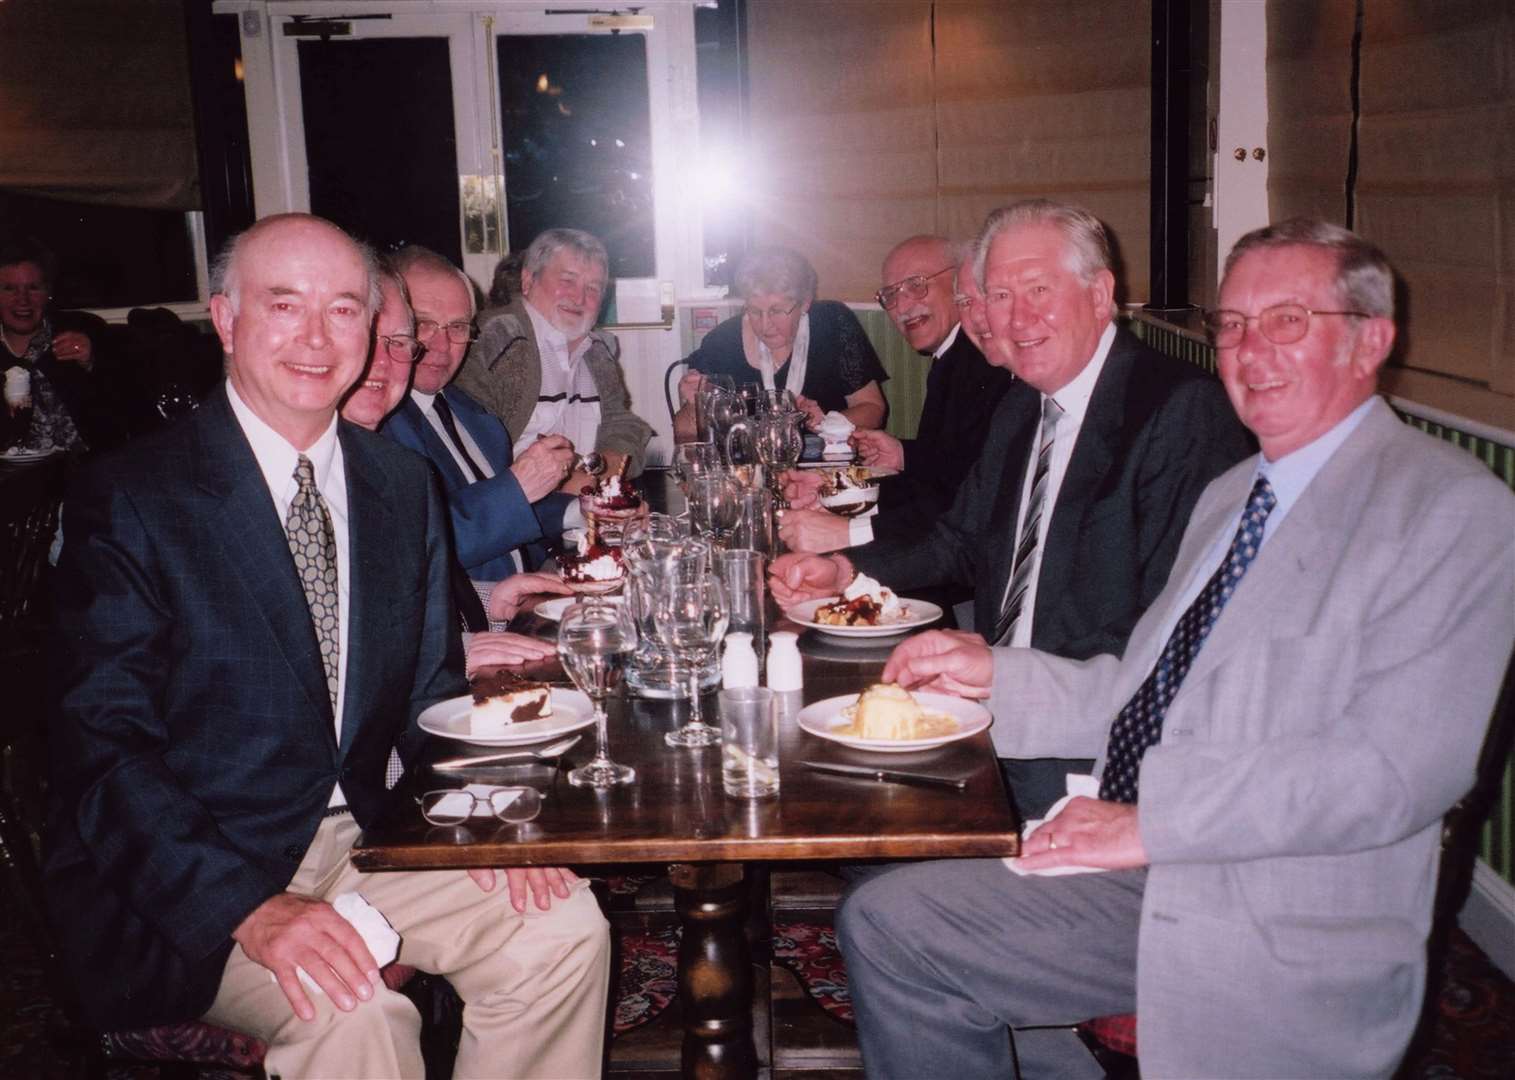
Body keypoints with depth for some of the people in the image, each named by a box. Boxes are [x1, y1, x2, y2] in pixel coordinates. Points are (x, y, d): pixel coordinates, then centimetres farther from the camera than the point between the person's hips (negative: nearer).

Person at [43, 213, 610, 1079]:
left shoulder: (406, 487, 7)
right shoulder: (129, 499, -10)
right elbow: (105, 750, -14)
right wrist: (251, 907, -26)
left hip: (359, 837, 5)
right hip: (187, 888, -5)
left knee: (565, 928, -12)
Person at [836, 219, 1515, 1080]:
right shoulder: (1229, 497, 16)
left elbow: (1402, 762, -20)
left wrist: (1154, 820, -20)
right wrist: (996, 674, 5)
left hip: (1285, 936, -7)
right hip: (1148, 866, 8)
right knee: (885, 921, -1)